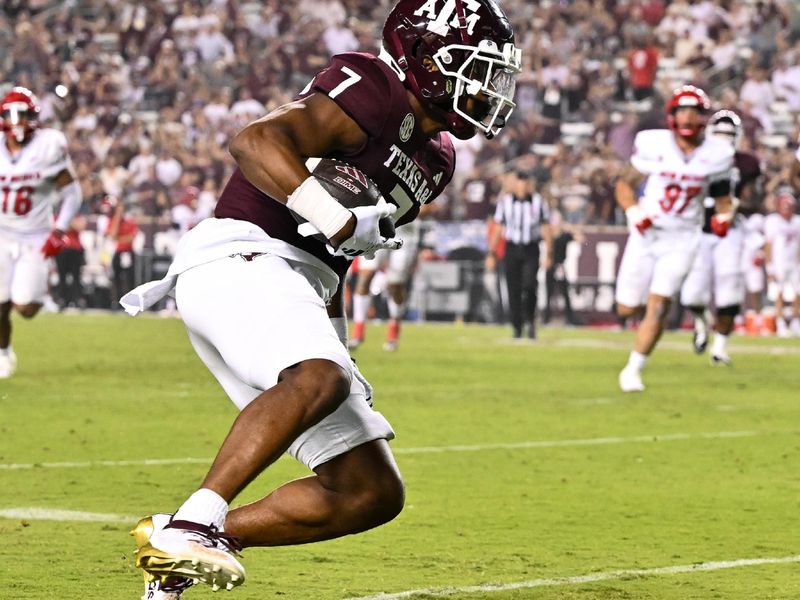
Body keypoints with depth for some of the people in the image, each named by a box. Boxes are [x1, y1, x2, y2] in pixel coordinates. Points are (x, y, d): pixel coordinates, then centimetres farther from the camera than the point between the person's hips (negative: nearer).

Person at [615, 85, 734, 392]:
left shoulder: (716, 154, -2)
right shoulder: (653, 145, -8)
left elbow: (723, 195, 13)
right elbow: (624, 185, 0)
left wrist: (724, 217, -7)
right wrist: (635, 214, -17)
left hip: (682, 240, 0)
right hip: (647, 235, 0)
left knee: (658, 308, -12)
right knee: (627, 310, 3)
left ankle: (633, 370, -1)